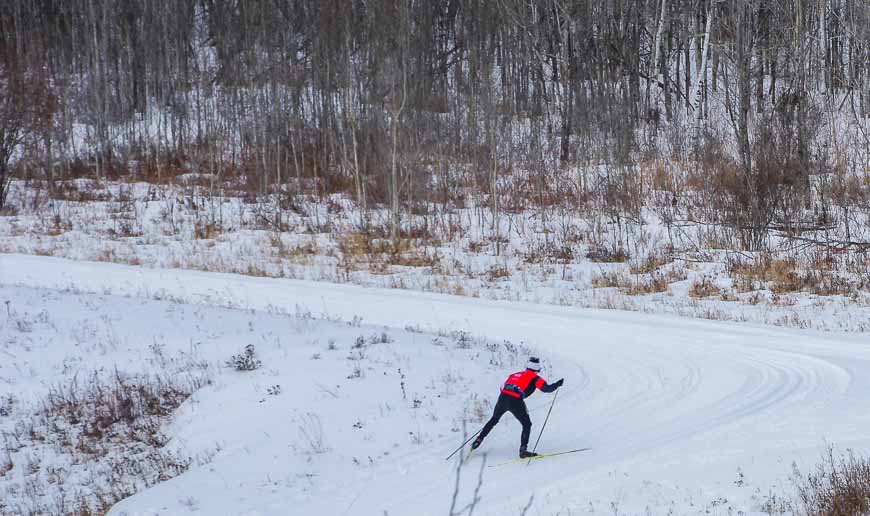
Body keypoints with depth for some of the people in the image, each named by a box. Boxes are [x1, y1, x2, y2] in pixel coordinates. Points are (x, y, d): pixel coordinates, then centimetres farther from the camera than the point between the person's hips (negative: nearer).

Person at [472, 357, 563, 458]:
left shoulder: (515, 374, 24)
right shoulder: (535, 378, 8)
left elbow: (503, 387, 27)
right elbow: (547, 388, -2)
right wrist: (558, 384, 12)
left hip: (502, 397, 5)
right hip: (515, 402, -5)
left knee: (494, 419, 28)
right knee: (527, 425, 11)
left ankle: (479, 440, 30)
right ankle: (523, 450, 1)